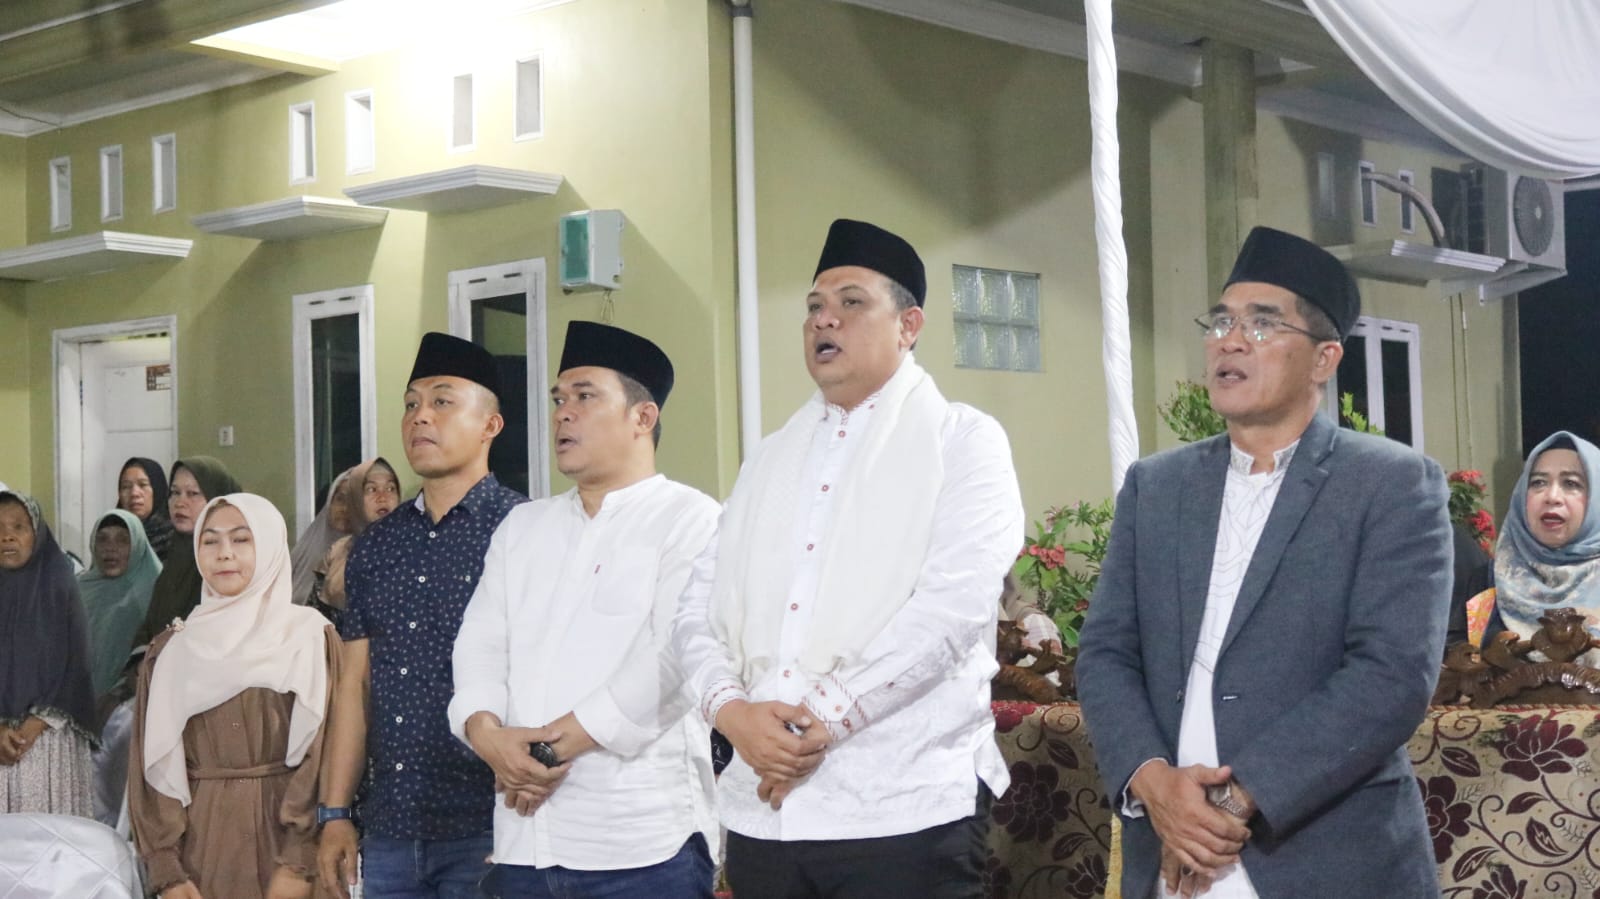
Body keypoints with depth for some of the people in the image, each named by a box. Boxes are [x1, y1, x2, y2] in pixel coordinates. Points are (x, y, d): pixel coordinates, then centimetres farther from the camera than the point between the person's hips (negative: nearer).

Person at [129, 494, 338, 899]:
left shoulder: (311, 639, 1)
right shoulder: (170, 651, 8)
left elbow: (323, 752, -7)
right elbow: (152, 768, 4)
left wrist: (299, 864, -15)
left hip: (284, 837, -2)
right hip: (199, 846, 2)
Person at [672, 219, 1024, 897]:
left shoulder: (963, 441, 0)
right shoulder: (770, 459, 17)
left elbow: (954, 604, -13)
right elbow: (699, 610, 12)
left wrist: (821, 720, -14)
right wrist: (733, 710, -8)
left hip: (904, 810, -5)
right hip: (762, 808, 5)